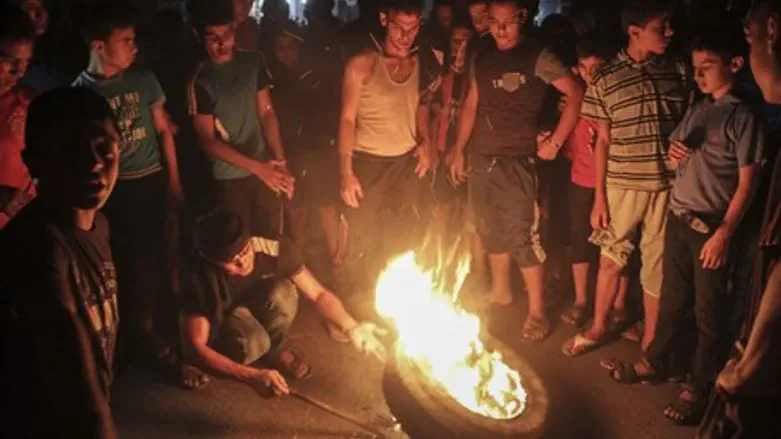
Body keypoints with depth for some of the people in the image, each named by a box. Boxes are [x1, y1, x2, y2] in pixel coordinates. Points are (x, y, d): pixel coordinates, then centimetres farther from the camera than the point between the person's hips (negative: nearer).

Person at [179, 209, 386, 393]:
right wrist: (252, 376, -44)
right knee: (252, 342, -38)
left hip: (259, 315, 3)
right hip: (221, 324, -3)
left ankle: (276, 349, -3)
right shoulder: (200, 276, -35)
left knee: (282, 291, -33)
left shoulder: (275, 250, -30)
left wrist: (351, 327, -33)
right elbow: (195, 347, -34)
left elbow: (319, 294, -18)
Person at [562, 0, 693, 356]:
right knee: (610, 257, 14)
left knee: (657, 266, 7)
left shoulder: (679, 71, 2)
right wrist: (599, 198, 0)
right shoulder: (607, 78, -2)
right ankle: (598, 327, 33)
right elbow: (603, 141, 1)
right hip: (622, 184, 0)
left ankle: (650, 344, 23)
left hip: (668, 185, 0)